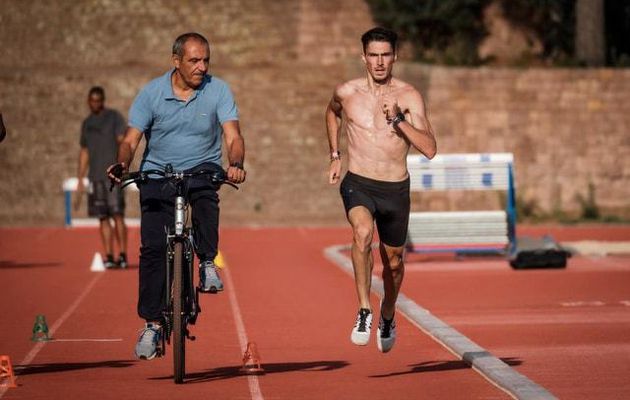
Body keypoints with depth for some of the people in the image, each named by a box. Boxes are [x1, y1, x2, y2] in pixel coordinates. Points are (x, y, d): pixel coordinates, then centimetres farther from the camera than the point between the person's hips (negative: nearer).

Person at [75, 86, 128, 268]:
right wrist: (80, 180, 18)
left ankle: (123, 255, -8)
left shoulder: (114, 117, 2)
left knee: (117, 214, -11)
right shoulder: (87, 123, 18)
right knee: (103, 218, 2)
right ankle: (108, 257, 4)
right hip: (96, 177, 5)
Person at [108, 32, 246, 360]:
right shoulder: (152, 93, -7)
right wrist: (122, 164, -30)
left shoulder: (218, 90, -8)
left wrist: (236, 165, -37)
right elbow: (131, 139, -8)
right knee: (153, 247, -9)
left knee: (206, 196, -36)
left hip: (202, 168, 0)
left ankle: (207, 263, -13)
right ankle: (152, 323, -1)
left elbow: (233, 136, -15)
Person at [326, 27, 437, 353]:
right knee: (362, 232, -33)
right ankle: (364, 311, -27)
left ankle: (387, 316, 45)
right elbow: (332, 112, 23)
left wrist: (398, 119, -25)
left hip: (396, 190, 1)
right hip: (358, 184, -1)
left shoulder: (409, 97, -7)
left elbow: (429, 149, -15)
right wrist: (334, 156, 19)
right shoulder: (347, 92, -3)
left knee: (394, 261, 16)